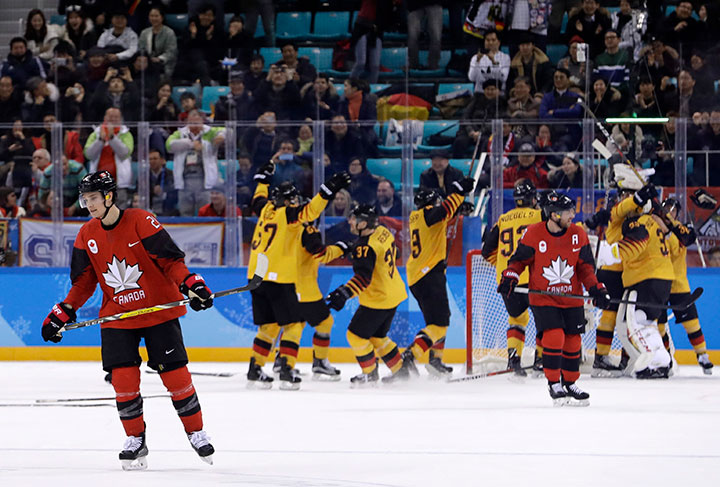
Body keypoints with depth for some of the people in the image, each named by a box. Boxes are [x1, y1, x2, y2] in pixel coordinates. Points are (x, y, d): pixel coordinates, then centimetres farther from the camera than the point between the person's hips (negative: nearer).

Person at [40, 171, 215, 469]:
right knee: (123, 378, -7)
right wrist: (63, 313, 4)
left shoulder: (141, 222, -13)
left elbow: (170, 259, -12)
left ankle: (196, 433, 13)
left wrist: (190, 284, -26)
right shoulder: (87, 236, 3)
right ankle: (135, 441, 8)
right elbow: (83, 282, 11)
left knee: (175, 374, -4)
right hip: (116, 316, 4)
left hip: (159, 310, -4)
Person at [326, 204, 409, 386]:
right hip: (394, 293, 10)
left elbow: (363, 277, -36)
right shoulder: (382, 231, 0)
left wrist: (345, 293, -45)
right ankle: (400, 371, 26)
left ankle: (370, 374, 14)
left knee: (356, 335, 2)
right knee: (377, 336, 21)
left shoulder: (365, 247, -27)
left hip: (378, 299, -10)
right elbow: (393, 251, 18)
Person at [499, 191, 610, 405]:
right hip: (543, 297, -4)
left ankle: (570, 383, 21)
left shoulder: (578, 234, -2)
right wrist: (510, 277, -14)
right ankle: (554, 384, -3)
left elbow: (585, 265, 6)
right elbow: (519, 259, 1)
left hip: (571, 297, 4)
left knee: (572, 340, 4)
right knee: (554, 336, -17)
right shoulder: (533, 234, -12)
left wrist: (595, 288, -4)